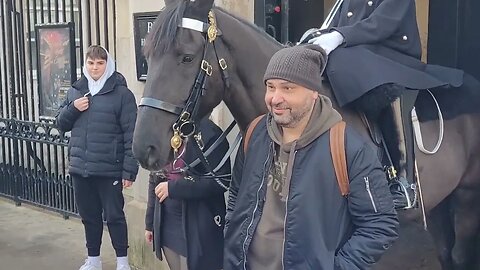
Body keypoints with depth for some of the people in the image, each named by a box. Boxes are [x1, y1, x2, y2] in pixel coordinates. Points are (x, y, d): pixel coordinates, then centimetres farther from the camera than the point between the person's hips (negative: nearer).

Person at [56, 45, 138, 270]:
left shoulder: (121, 93, -8)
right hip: (80, 167, 5)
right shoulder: (75, 91, 9)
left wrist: (129, 170, -15)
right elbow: (61, 124, 15)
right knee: (89, 216, 16)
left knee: (114, 215, 4)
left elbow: (131, 135, -11)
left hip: (109, 169, -5)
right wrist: (72, 108, -6)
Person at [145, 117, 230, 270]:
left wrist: (173, 188, -22)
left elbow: (222, 180, -20)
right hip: (165, 227, 7)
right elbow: (155, 180, 14)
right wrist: (150, 223, 15)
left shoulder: (208, 134, -15)